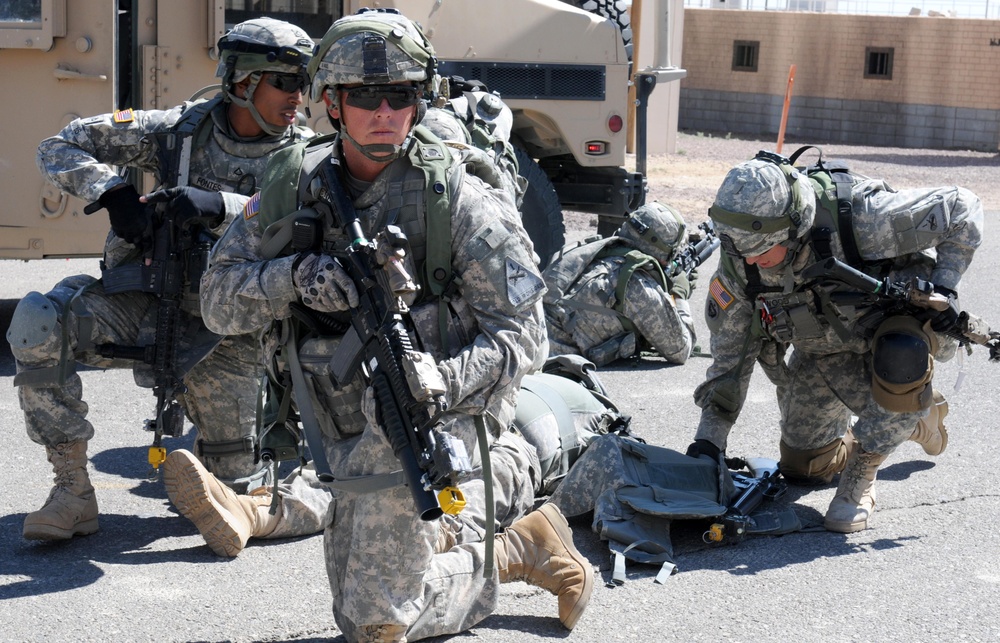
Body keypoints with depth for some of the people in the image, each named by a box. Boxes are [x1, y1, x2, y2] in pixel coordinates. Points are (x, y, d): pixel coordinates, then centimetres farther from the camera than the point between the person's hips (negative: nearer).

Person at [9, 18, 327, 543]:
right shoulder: (182, 129, -1)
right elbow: (60, 148, 1)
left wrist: (210, 206, -34)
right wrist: (113, 191, -18)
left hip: (225, 333, 0)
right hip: (148, 304, 0)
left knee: (238, 481, 2)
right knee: (39, 324, -27)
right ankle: (73, 491, -16)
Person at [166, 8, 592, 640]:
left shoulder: (458, 198, -15)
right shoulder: (295, 185, -2)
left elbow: (522, 334, -17)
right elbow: (220, 298, -4)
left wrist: (442, 380, -35)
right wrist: (294, 276, -24)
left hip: (443, 418, -6)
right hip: (355, 440, 6)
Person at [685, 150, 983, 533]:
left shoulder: (859, 219, -36)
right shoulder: (739, 264, -23)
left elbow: (961, 208, -25)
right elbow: (730, 354, -10)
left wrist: (943, 287, -30)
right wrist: (708, 439, -15)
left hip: (896, 318, -5)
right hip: (824, 349, 5)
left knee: (902, 359, -42)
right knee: (803, 466, 12)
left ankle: (860, 479, -20)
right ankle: (910, 417, 36)